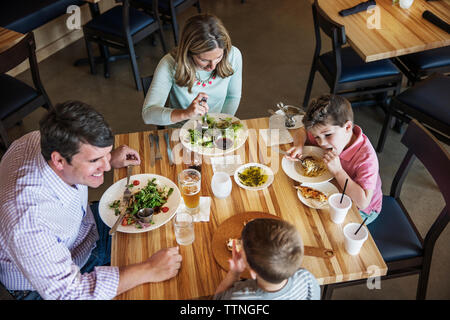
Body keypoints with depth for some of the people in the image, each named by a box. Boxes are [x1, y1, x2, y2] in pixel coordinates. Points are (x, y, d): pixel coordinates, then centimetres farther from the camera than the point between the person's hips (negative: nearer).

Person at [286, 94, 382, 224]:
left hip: (362, 212, -6)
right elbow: (302, 132, 4)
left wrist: (338, 171, -42)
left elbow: (363, 202, -41)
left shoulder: (366, 158, -36)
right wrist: (299, 145, -20)